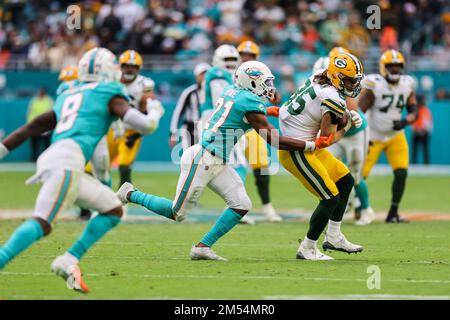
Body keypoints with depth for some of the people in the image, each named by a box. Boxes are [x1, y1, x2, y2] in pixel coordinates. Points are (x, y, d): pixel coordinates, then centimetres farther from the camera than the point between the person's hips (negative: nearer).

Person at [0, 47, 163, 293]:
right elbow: (145, 125, 4)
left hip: (49, 159, 8)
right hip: (67, 160, -8)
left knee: (113, 210, 14)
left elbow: (30, 128, 27)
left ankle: (69, 261, 4)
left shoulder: (67, 96, 30)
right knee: (41, 224, -20)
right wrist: (155, 112, 26)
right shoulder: (109, 95, 11)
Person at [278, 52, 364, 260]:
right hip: (296, 151, -10)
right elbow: (327, 139, -16)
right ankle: (307, 249, 5)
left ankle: (333, 238, 23)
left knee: (345, 180, 17)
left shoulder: (318, 78, 4)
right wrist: (345, 128, 3)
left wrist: (348, 116, 3)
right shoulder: (333, 99, -21)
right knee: (331, 198, -8)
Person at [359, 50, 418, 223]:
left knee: (401, 173, -9)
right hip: (374, 136, -4)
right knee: (360, 175, -4)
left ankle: (393, 213, 2)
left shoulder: (407, 84, -4)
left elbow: (413, 111, -1)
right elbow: (358, 112, -17)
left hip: (395, 136, 4)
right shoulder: (374, 85, -20)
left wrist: (405, 121, -23)